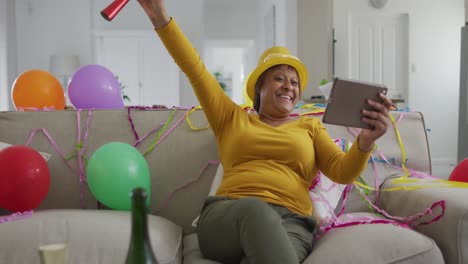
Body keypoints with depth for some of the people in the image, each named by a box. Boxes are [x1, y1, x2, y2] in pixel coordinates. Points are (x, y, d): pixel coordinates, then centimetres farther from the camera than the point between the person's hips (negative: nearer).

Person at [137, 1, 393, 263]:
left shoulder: (310, 126, 24)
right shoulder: (232, 118, 23)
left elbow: (342, 171, 9)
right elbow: (195, 69, 15)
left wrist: (365, 141, -13)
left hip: (290, 222, 0)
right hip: (226, 218, 1)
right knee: (255, 207, -39)